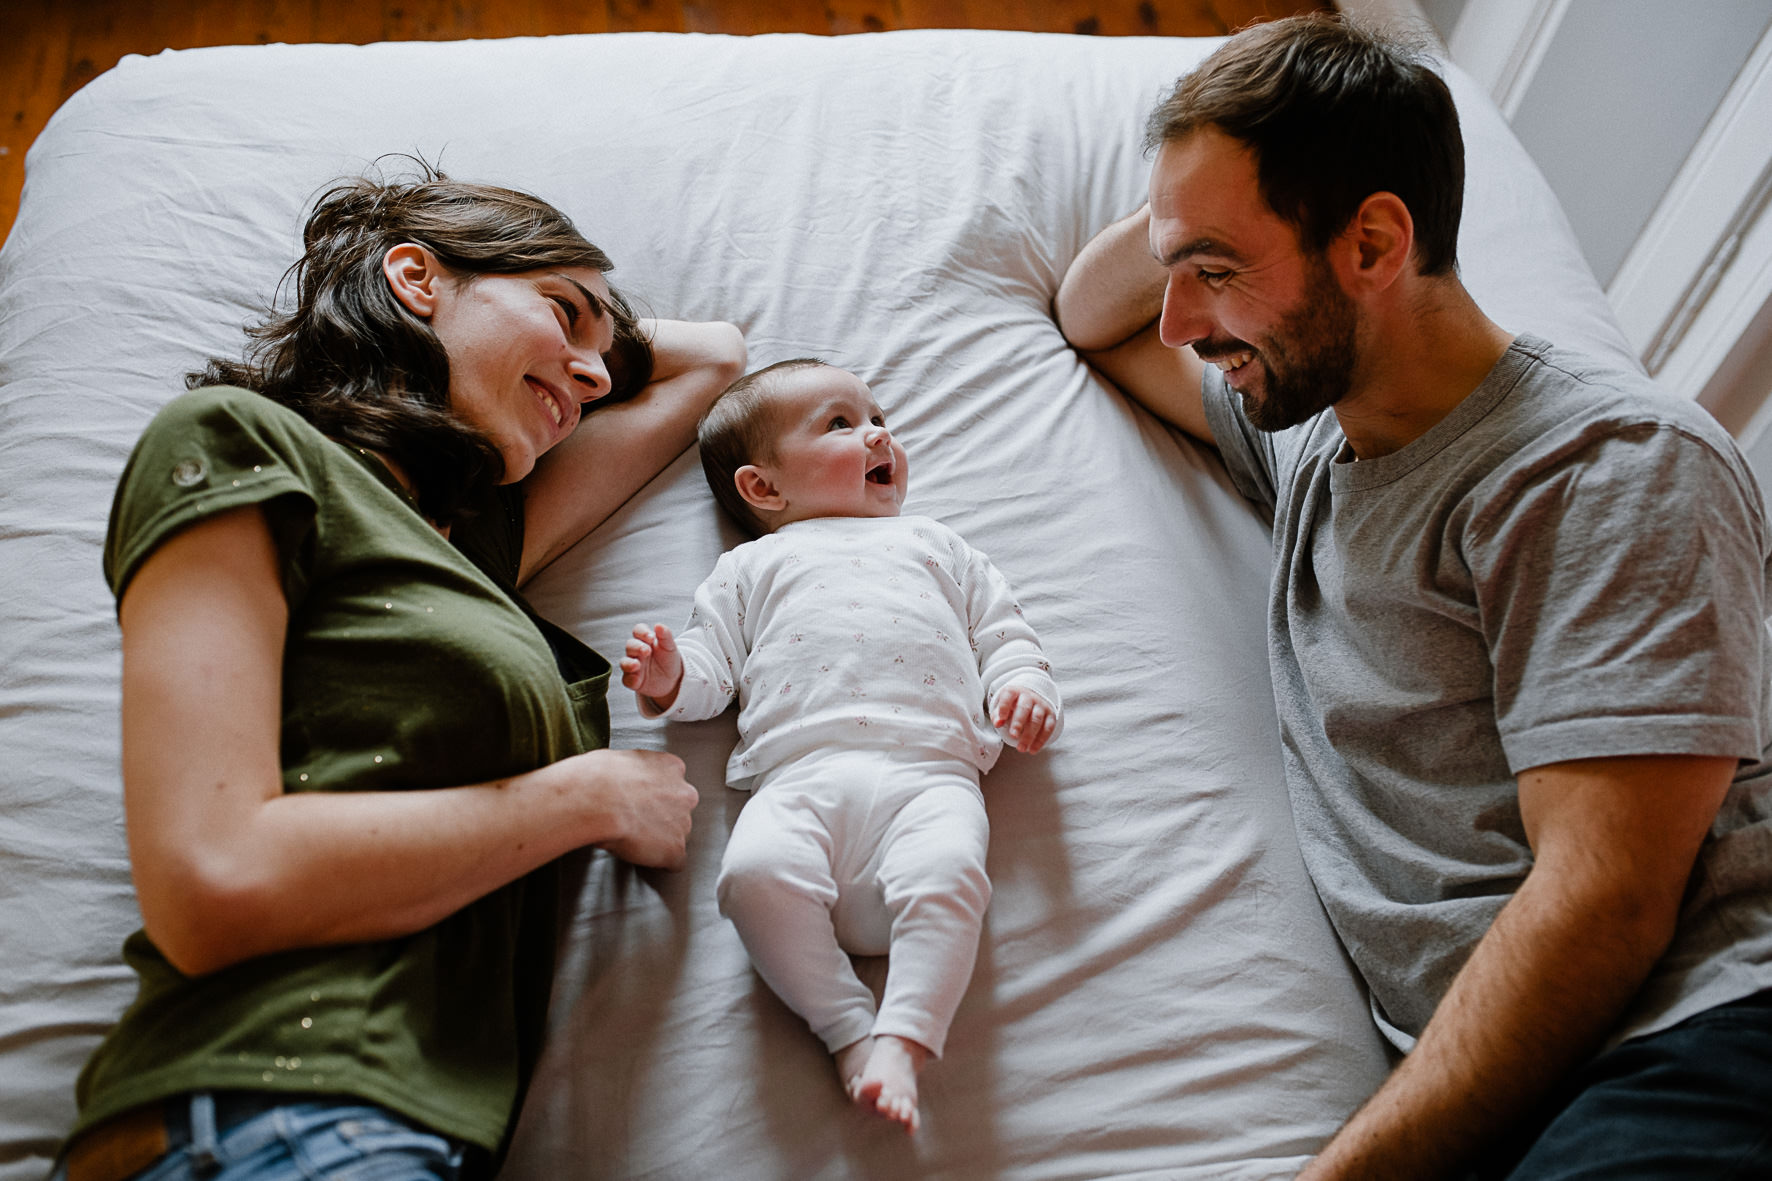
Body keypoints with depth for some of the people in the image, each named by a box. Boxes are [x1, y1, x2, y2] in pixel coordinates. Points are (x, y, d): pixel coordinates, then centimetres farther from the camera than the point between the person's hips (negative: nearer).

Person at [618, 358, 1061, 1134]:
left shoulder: (938, 547, 36)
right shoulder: (753, 566, 31)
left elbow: (1003, 633, 29)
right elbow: (711, 664, 22)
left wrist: (1024, 687, 6)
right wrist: (668, 678, -2)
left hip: (929, 774, 1)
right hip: (800, 774, 0)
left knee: (947, 871, -33)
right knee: (754, 871, -31)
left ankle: (903, 1040, -27)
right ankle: (849, 1029, -19)